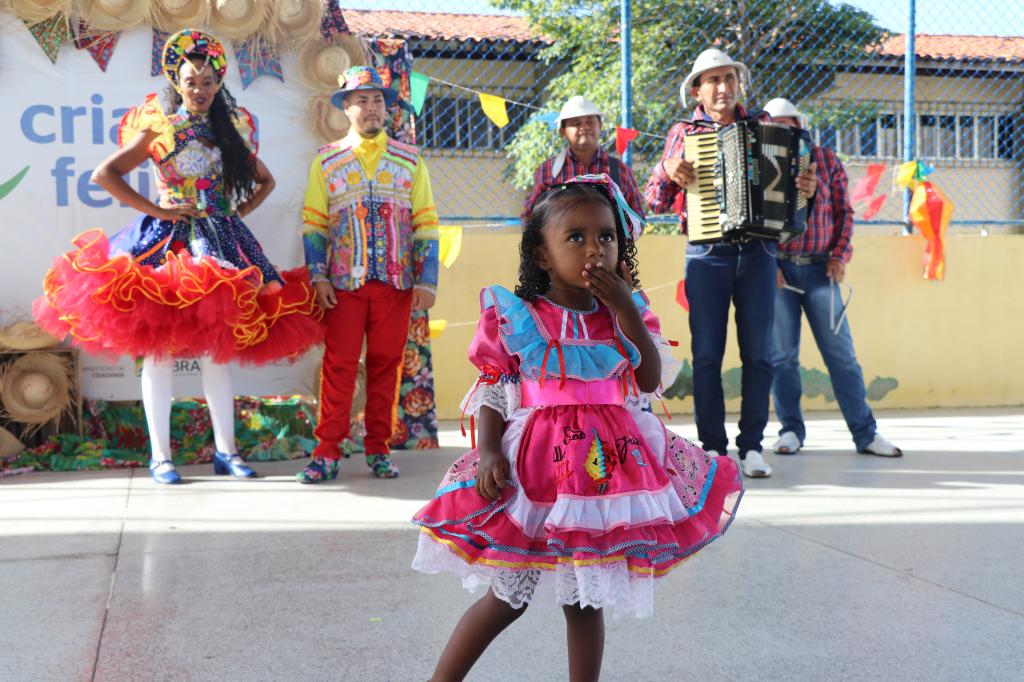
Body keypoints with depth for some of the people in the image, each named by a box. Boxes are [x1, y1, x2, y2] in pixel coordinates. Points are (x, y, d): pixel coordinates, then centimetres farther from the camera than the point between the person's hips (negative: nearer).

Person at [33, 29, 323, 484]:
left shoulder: (231, 131, 12)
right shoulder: (159, 130, 0)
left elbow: (265, 180, 25)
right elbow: (104, 175, -6)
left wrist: (239, 212, 9)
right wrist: (155, 211, -10)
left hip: (219, 242, 4)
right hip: (169, 242, -3)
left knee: (218, 350, 4)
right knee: (160, 348, -4)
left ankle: (226, 451, 10)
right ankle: (160, 455, 3)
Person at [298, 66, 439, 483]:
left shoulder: (409, 160, 10)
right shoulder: (326, 161, 9)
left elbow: (426, 223, 7)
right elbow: (313, 222, 6)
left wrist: (427, 281, -1)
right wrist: (318, 276, -4)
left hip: (397, 282, 1)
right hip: (344, 281, -1)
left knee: (386, 364, 5)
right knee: (339, 364, -4)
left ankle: (378, 449, 13)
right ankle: (327, 453, -1)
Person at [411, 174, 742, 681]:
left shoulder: (625, 313, 5)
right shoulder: (515, 316, -5)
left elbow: (650, 381, -5)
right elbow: (493, 391, -2)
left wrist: (626, 309, -10)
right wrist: (489, 451, -16)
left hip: (608, 463, 3)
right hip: (536, 462, -3)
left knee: (587, 599, 12)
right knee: (508, 598, 3)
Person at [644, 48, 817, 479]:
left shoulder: (762, 125, 11)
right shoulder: (683, 133, 8)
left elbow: (784, 181, 18)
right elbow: (654, 202, 8)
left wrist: (805, 189, -4)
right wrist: (668, 170, -11)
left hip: (758, 252, 1)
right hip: (707, 254, -1)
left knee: (758, 353, 1)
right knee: (707, 354, -2)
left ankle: (752, 447, 9)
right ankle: (712, 447, 6)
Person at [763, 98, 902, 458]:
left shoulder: (826, 160, 8)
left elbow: (844, 211, 10)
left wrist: (840, 256, -2)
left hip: (819, 269, 1)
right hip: (776, 268, -1)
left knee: (841, 351, -1)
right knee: (781, 354, 1)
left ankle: (866, 433, 3)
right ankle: (791, 430, 12)